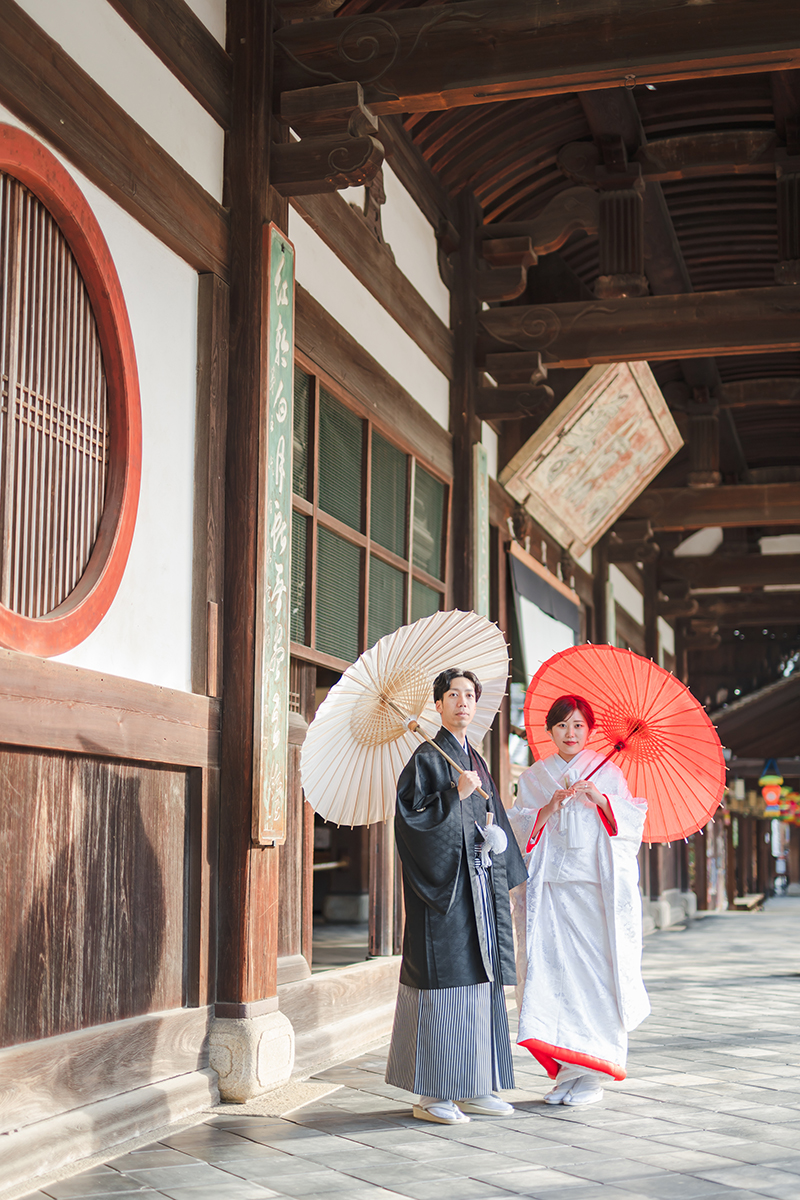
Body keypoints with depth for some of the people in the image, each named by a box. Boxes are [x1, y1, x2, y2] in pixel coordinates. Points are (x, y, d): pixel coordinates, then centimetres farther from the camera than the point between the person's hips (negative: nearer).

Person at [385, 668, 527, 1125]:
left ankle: (473, 1089, 16)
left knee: (481, 981, 8)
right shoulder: (427, 759, -6)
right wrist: (456, 795, -21)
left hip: (481, 885, 8)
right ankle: (432, 1096, 0)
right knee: (443, 982, -7)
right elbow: (410, 817, -16)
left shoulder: (476, 761, 17)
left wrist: (504, 891, 16)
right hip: (444, 885, -8)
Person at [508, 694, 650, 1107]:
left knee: (594, 972, -7)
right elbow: (519, 828, 8)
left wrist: (601, 800, -14)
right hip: (550, 888, 2)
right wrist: (548, 808, -8)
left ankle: (591, 1076, -1)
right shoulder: (533, 777, 15)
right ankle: (566, 1072, 2)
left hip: (597, 886, -2)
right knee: (554, 971, -5)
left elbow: (632, 820, 2)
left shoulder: (607, 771, 9)